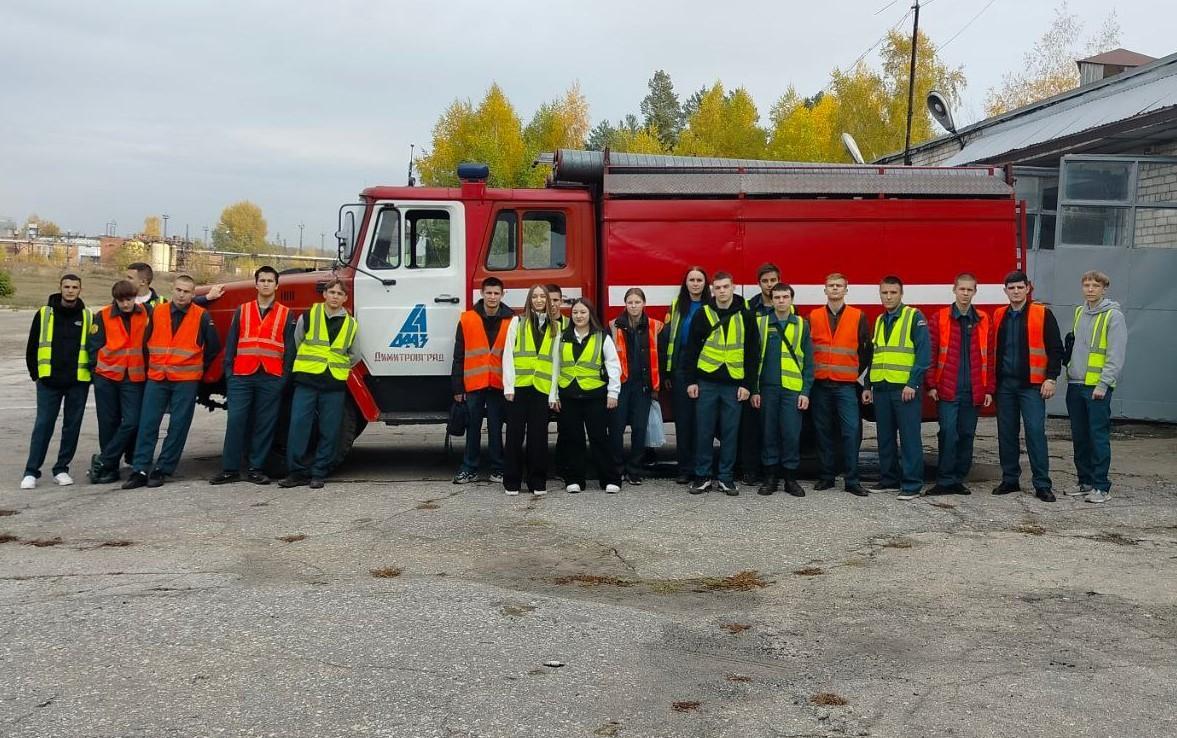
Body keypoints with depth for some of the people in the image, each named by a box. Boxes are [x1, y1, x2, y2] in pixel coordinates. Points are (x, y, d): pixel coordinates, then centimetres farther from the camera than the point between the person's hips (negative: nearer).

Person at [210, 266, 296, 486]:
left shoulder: (286, 315, 9)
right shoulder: (242, 311, 13)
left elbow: (289, 349, 5)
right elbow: (230, 344, 11)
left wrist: (284, 377, -3)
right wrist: (229, 373, 2)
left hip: (271, 378, -1)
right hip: (241, 377, 1)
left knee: (265, 424, 2)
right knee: (235, 421, -4)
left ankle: (256, 469, 10)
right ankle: (230, 469, 2)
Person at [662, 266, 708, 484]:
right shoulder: (676, 306, 8)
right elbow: (666, 338, 5)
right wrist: (666, 372, -1)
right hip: (681, 369, 1)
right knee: (682, 419, 3)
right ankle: (684, 469, 9)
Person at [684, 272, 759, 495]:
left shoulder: (745, 316, 3)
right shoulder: (702, 314, 2)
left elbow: (752, 352, 3)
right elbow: (691, 349, 3)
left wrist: (748, 384, -2)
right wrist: (691, 381, -2)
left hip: (734, 384, 0)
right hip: (706, 382, 0)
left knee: (730, 433, 5)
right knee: (704, 431, 4)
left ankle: (726, 478, 14)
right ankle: (702, 476, 13)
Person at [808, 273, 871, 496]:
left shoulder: (858, 317, 4)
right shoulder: (813, 317, 7)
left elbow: (866, 349, 7)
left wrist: (857, 372, 5)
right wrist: (810, 373, 6)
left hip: (846, 385, -1)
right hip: (820, 384, 1)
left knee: (851, 431, -7)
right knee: (823, 432, 6)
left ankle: (852, 480, -2)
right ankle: (826, 476, 15)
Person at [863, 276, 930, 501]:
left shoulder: (914, 317, -3)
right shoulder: (879, 321, 16)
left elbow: (923, 353, -9)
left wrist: (913, 383, -16)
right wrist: (868, 386, 14)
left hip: (905, 388, -6)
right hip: (881, 388, 6)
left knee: (909, 437, -4)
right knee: (885, 438, 11)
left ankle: (912, 484, -1)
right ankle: (889, 478, 20)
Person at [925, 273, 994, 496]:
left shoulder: (983, 321, 9)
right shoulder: (940, 318, 1)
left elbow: (989, 358, 9)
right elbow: (931, 354, -1)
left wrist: (989, 390, 5)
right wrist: (931, 385, -6)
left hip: (973, 392, 3)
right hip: (947, 390, -3)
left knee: (967, 435, 7)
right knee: (948, 434, -7)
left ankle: (958, 479, 16)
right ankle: (944, 481, -1)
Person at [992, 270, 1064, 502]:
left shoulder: (1043, 314, -1)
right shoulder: (998, 316, 11)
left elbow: (1055, 349, -2)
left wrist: (1051, 378, -9)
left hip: (1031, 384, -4)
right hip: (1004, 384, 4)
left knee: (1035, 431, -7)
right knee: (1006, 433, 7)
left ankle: (1042, 484, -2)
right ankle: (1009, 480, 17)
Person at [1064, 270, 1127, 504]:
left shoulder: (1113, 315, -6)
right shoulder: (1079, 313, 14)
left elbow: (1116, 355, -11)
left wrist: (1103, 384, -16)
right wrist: (1069, 371, 14)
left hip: (1097, 387, -7)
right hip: (1075, 385, 7)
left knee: (1099, 437, -5)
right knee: (1079, 437, 11)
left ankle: (1101, 487, 0)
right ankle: (1085, 481, 21)